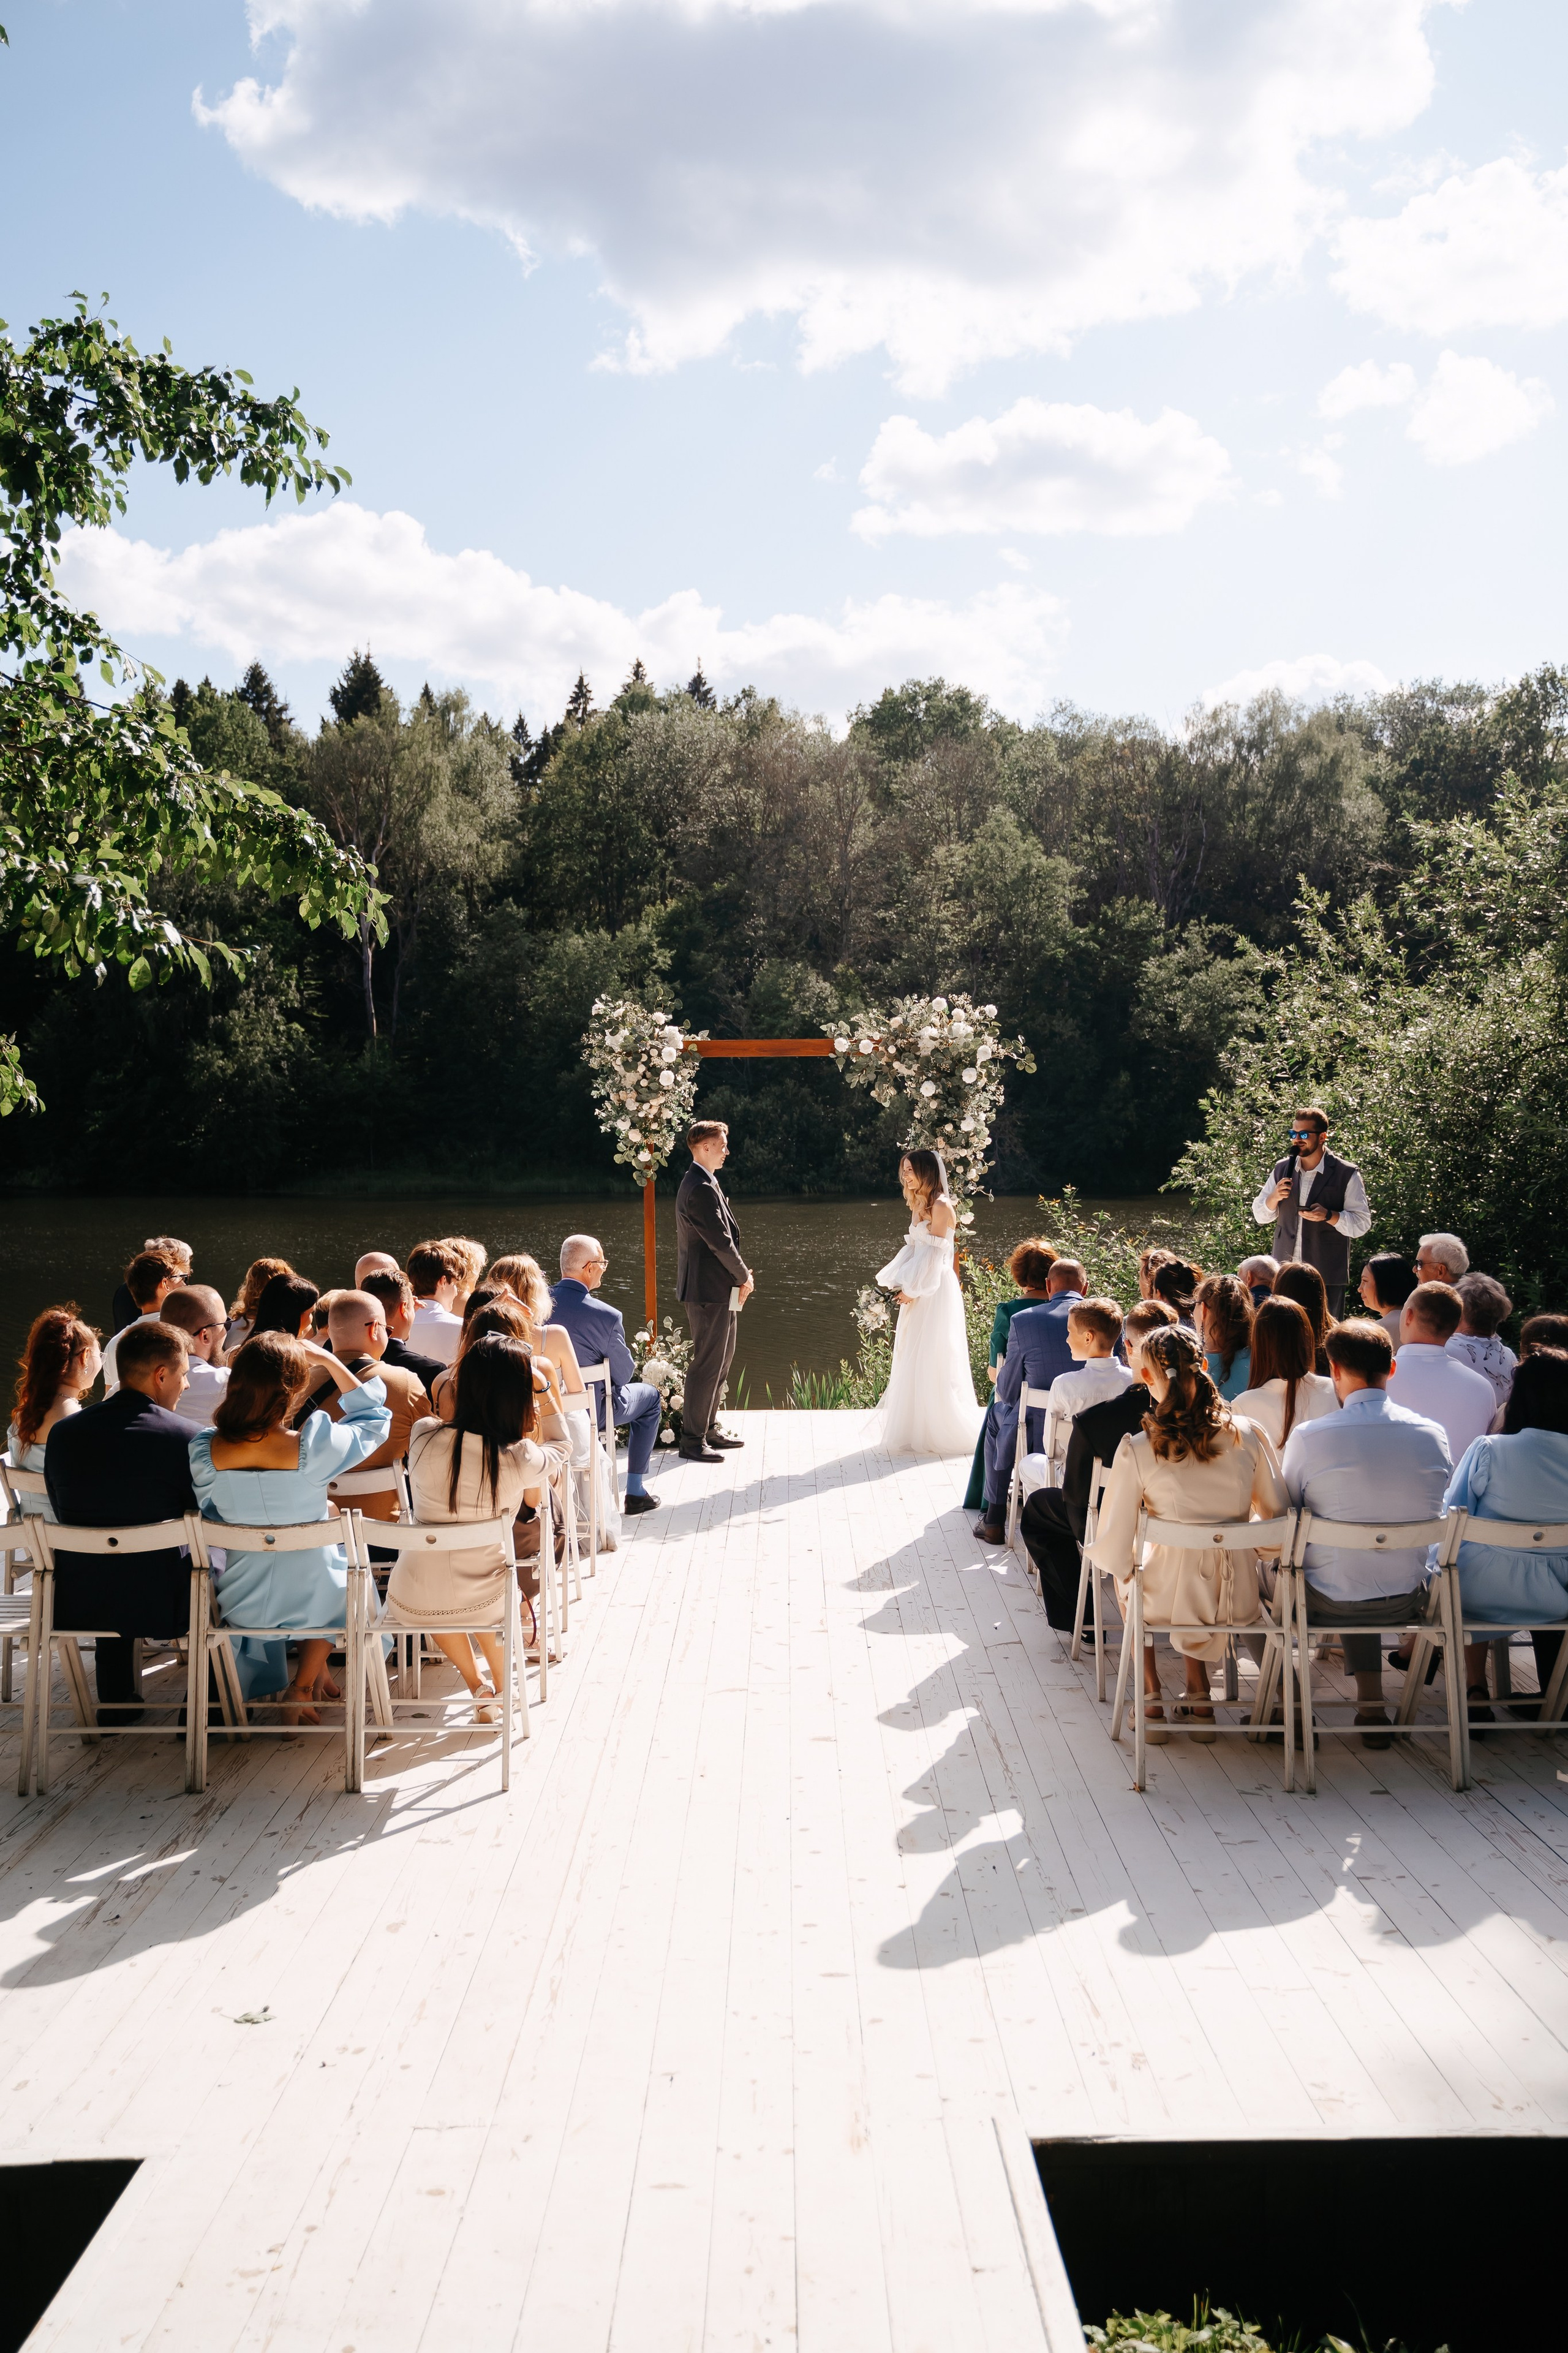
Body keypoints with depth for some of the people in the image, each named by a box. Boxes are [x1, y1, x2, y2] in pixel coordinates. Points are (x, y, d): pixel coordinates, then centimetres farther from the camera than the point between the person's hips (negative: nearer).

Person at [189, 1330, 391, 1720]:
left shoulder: (205, 1450, -20)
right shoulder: (314, 1447, -28)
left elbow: (207, 1517, -1)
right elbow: (374, 1418, -7)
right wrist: (328, 1360, -7)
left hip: (240, 1602, 2)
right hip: (313, 1600, -2)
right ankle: (302, 1687, 36)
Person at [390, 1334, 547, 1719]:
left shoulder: (423, 1436, -14)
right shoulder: (527, 1458, -17)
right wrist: (529, 1436, 4)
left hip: (410, 1604, 1)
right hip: (481, 1604, -1)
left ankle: (478, 1687, 45)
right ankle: (501, 1688, 51)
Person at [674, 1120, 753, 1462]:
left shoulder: (698, 1183, 14)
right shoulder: (702, 1189, -20)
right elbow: (721, 1241, -20)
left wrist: (740, 1273, 8)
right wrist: (744, 1276, -6)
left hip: (714, 1289, 11)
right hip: (710, 1291, -11)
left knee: (722, 1358, 19)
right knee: (707, 1363, -5)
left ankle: (709, 1428, 28)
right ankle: (693, 1440, 2)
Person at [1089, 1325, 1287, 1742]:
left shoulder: (1137, 1451, -17)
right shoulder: (1248, 1436, -10)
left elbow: (1114, 1552, -13)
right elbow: (1278, 1517, 2)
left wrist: (1123, 1567, 11)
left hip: (1174, 1599, -2)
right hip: (1241, 1601, 2)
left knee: (1126, 1576, 34)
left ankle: (1153, 1702, 37)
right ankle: (1198, 1699, 38)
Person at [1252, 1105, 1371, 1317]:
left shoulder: (1346, 1174, -2)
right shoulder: (1282, 1169, 11)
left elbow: (1361, 1224, -5)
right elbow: (1260, 1216, 15)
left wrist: (1328, 1216, -22)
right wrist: (1274, 1197, -6)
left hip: (1327, 1275, -4)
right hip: (1285, 1272, 4)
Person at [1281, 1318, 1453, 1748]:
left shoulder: (1308, 1437, -17)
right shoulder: (1432, 1434, -7)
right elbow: (1432, 1515, 9)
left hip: (1327, 1604, -3)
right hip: (1406, 1602, 3)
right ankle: (1371, 1704, 30)